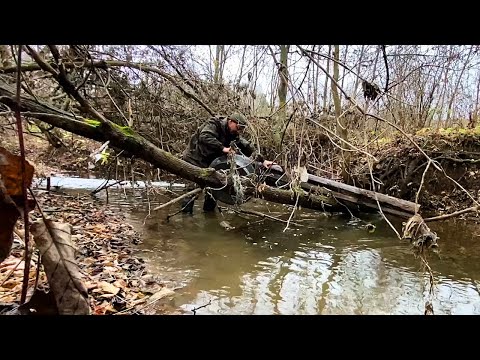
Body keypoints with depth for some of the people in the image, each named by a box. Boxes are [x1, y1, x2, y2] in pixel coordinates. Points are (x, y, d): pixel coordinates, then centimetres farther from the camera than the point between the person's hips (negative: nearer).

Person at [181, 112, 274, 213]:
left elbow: (246, 146, -3)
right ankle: (186, 211, 1)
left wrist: (262, 160, -12)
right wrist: (223, 148, -42)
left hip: (211, 162, 7)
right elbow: (205, 137, -38)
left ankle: (209, 209, 24)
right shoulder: (213, 124, -19)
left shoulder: (234, 134, 1)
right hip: (194, 159, -7)